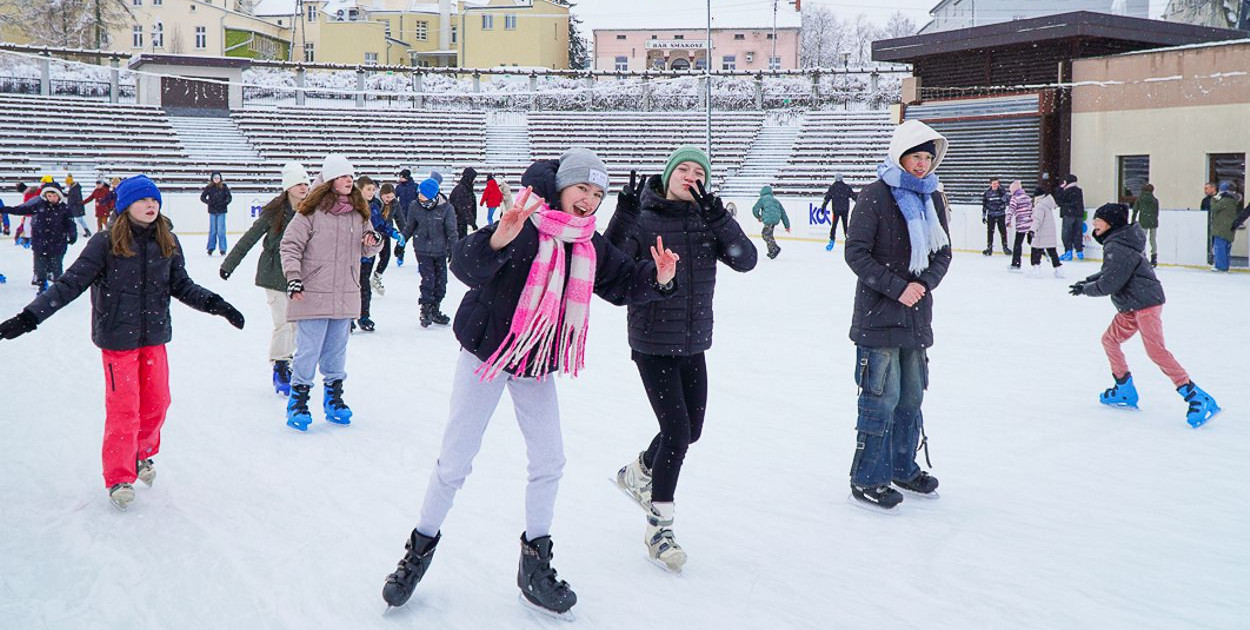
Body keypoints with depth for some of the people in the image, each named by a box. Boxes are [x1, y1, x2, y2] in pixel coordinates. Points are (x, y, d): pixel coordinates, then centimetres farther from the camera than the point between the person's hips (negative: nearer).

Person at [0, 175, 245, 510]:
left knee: (156, 402, 13)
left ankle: (143, 454, 39)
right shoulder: (106, 242, -13)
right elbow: (70, 283, -12)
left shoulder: (168, 242, 0)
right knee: (124, 408, 0)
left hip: (154, 336, 4)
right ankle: (119, 476, 16)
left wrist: (216, 304, -3)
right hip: (117, 337, -4)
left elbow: (181, 286, 8)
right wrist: (28, 317, -17)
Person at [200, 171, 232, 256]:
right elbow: (202, 197, 2)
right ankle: (211, 248, 17)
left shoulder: (224, 187, -2)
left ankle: (222, 249, 4)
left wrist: (225, 203, -14)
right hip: (212, 211, 1)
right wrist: (209, 202, -11)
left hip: (221, 211, -1)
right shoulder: (209, 188, 0)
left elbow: (229, 197, 1)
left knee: (221, 230, -3)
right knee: (212, 230, 7)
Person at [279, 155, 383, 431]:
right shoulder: (311, 211, -9)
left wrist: (374, 241, -4)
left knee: (337, 351, 15)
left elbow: (367, 250, 18)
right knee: (308, 350, -1)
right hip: (313, 294, -5)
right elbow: (290, 245, -6)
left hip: (345, 296, 5)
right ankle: (297, 400, 13)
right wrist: (293, 277, -15)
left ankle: (333, 398, 28)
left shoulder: (359, 212, 8)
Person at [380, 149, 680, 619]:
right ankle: (421, 546, 24)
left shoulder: (590, 245, -2)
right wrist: (498, 240, -57)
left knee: (549, 461, 5)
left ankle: (535, 562, 21)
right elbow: (465, 265, -36)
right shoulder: (524, 228, -23)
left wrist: (658, 278, -15)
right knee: (455, 462, 2)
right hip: (486, 354, -5)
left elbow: (624, 283, 6)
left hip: (537, 365, 5)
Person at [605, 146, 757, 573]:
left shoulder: (708, 219, 1)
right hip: (653, 345, -6)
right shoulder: (644, 219, -11)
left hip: (693, 345, 6)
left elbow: (746, 261, -11)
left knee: (690, 431, 17)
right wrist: (623, 215, -31)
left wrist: (718, 218, -23)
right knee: (677, 432, -9)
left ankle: (636, 473, 45)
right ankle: (658, 527, 8)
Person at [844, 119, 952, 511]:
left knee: (912, 395, 15)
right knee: (882, 397, -5)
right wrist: (898, 287, -17)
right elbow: (856, 253, -13)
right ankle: (866, 480, 6)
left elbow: (943, 252, 14)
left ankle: (903, 469, 30)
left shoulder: (931, 198, 11)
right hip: (878, 314, -7)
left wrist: (925, 283, -6)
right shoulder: (875, 196, -10)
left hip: (916, 315, 7)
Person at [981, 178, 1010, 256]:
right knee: (990, 231, 0)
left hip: (1001, 215, 0)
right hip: (991, 215, 0)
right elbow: (984, 205, 4)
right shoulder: (986, 193, -2)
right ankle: (989, 248, 10)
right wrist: (983, 216, 4)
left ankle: (1005, 247, 18)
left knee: (1003, 231, 4)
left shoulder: (1002, 191, -5)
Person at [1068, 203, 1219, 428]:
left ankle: (1197, 398, -17)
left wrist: (1085, 289, -4)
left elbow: (1108, 284, -19)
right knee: (1109, 340, 16)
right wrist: (1088, 281, 14)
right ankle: (1125, 390, 25)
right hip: (1131, 305, 11)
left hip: (1145, 302, -11)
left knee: (1155, 350, -17)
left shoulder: (1116, 247, -18)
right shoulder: (1115, 242, 14)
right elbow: (1110, 272, 25)